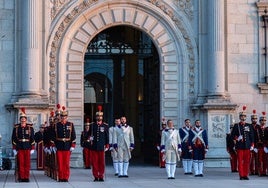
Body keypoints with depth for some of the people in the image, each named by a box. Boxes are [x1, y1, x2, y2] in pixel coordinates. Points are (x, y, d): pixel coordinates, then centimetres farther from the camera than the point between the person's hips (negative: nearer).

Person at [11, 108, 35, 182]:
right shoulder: (16, 128, 4)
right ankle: (21, 177, 7)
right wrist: (14, 149, 2)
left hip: (27, 148, 0)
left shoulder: (30, 128, 3)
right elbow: (13, 139, 6)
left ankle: (26, 177, 8)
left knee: (27, 163, 1)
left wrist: (32, 149, 1)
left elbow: (32, 139, 5)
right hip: (19, 148, 0)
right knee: (20, 163, 0)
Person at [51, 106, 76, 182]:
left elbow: (73, 136, 4)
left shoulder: (70, 125, 5)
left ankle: (66, 178, 7)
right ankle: (60, 177, 6)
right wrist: (53, 146, 1)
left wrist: (72, 146, -1)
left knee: (66, 163, 1)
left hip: (67, 147, 0)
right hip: (59, 147, 0)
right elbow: (53, 136, 7)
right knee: (60, 164, 0)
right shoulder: (56, 125, 5)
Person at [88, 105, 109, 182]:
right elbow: (89, 134, 14)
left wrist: (107, 145, 2)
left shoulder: (105, 126, 5)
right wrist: (90, 138, -8)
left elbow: (107, 136, 6)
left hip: (101, 147, -1)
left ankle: (101, 176, 7)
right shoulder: (92, 125, 7)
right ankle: (96, 176, 7)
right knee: (94, 162, 1)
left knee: (102, 162, 0)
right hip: (93, 147, 1)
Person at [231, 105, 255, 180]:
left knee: (247, 161, 2)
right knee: (240, 161, -3)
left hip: (247, 146, 2)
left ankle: (246, 175, 8)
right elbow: (232, 135, 6)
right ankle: (241, 175, 1)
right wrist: (236, 139, -12)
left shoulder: (249, 126, 11)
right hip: (239, 146, -2)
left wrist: (252, 145, 4)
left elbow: (252, 136, 11)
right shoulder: (236, 126, 5)